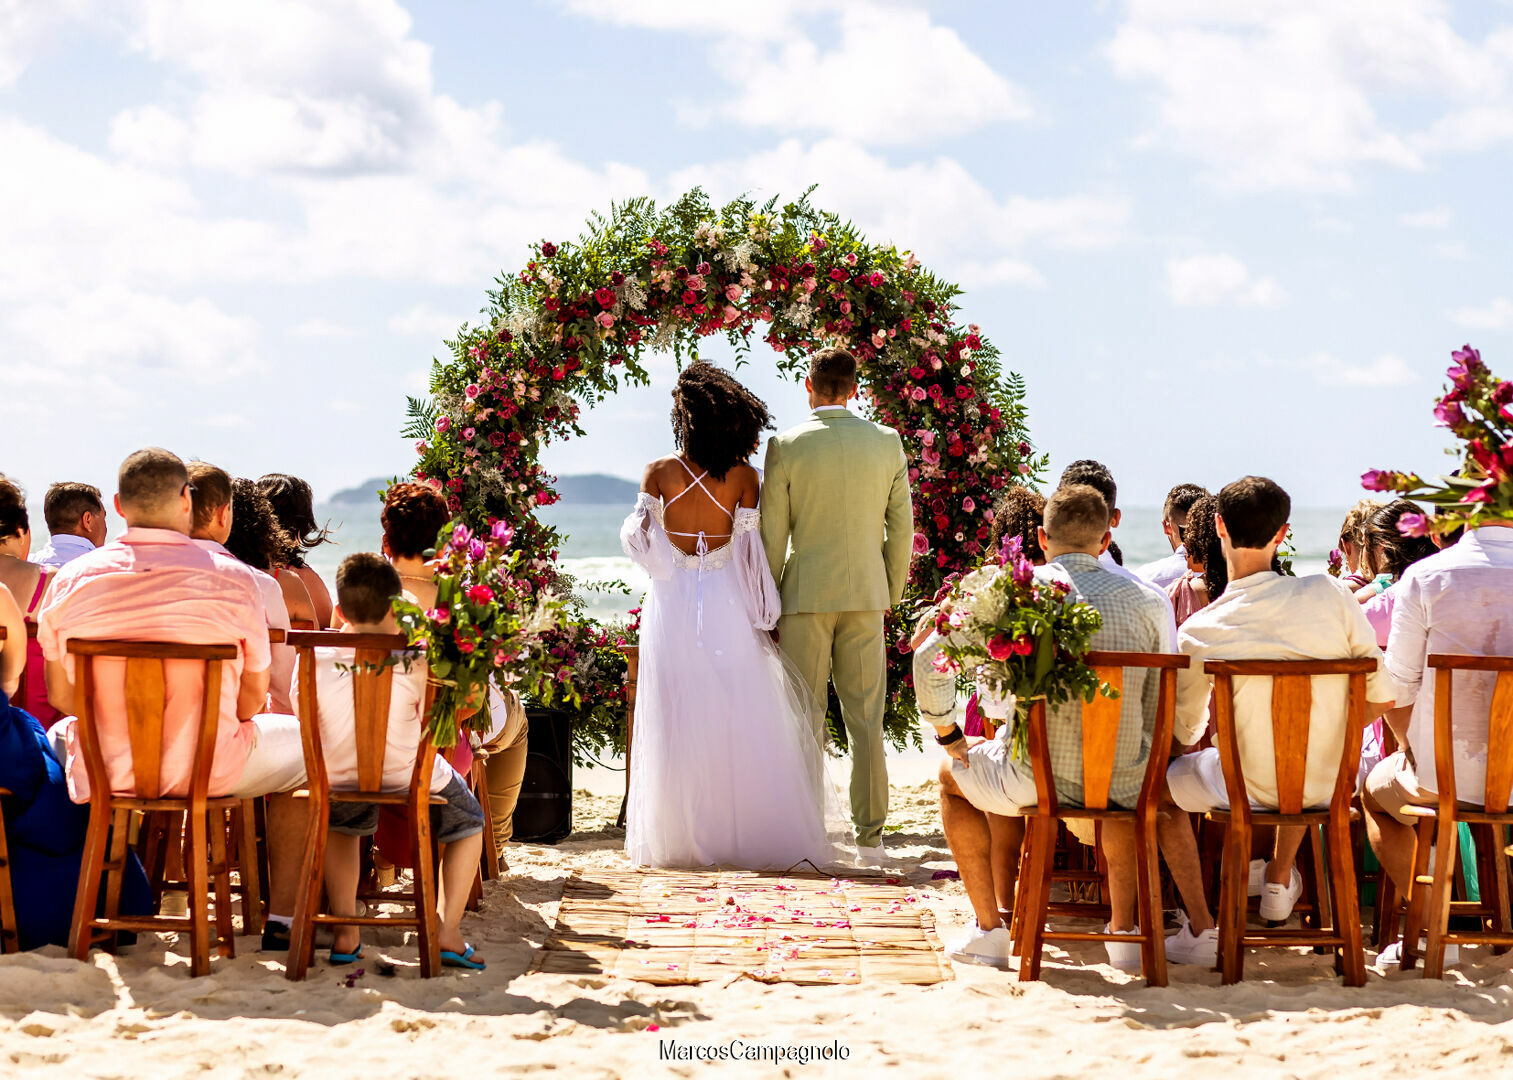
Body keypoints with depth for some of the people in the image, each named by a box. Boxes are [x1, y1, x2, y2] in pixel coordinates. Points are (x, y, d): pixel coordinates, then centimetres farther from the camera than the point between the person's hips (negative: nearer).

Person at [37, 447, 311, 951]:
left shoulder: (69, 581, -6)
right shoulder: (233, 580, -12)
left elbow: (62, 696, 3)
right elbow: (252, 698, -4)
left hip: (104, 772, 3)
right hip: (210, 771, -2)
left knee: (59, 735, 38)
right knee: (301, 740, 26)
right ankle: (281, 917, 25)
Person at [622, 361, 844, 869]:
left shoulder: (659, 473, -5)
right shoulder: (743, 476, -4)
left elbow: (637, 538, -6)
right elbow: (750, 548, -5)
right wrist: (761, 613, 2)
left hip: (671, 602, 0)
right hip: (725, 603, 0)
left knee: (676, 722, 6)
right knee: (737, 723, 5)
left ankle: (680, 837, 10)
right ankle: (746, 832, 6)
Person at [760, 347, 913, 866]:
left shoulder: (786, 446, -6)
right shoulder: (887, 443, 1)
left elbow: (772, 535, -5)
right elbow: (902, 528, 5)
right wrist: (891, 594, 16)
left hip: (805, 595, -2)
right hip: (866, 594, 2)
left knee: (805, 720, 3)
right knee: (865, 720, 7)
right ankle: (869, 838, 6)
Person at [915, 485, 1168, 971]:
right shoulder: (1145, 602, 0)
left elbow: (929, 662, -6)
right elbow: (1160, 716, 6)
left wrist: (949, 736, 9)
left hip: (1037, 781, -2)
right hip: (1121, 788, 2)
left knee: (954, 775, 31)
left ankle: (992, 927, 28)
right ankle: (1122, 930, 33)